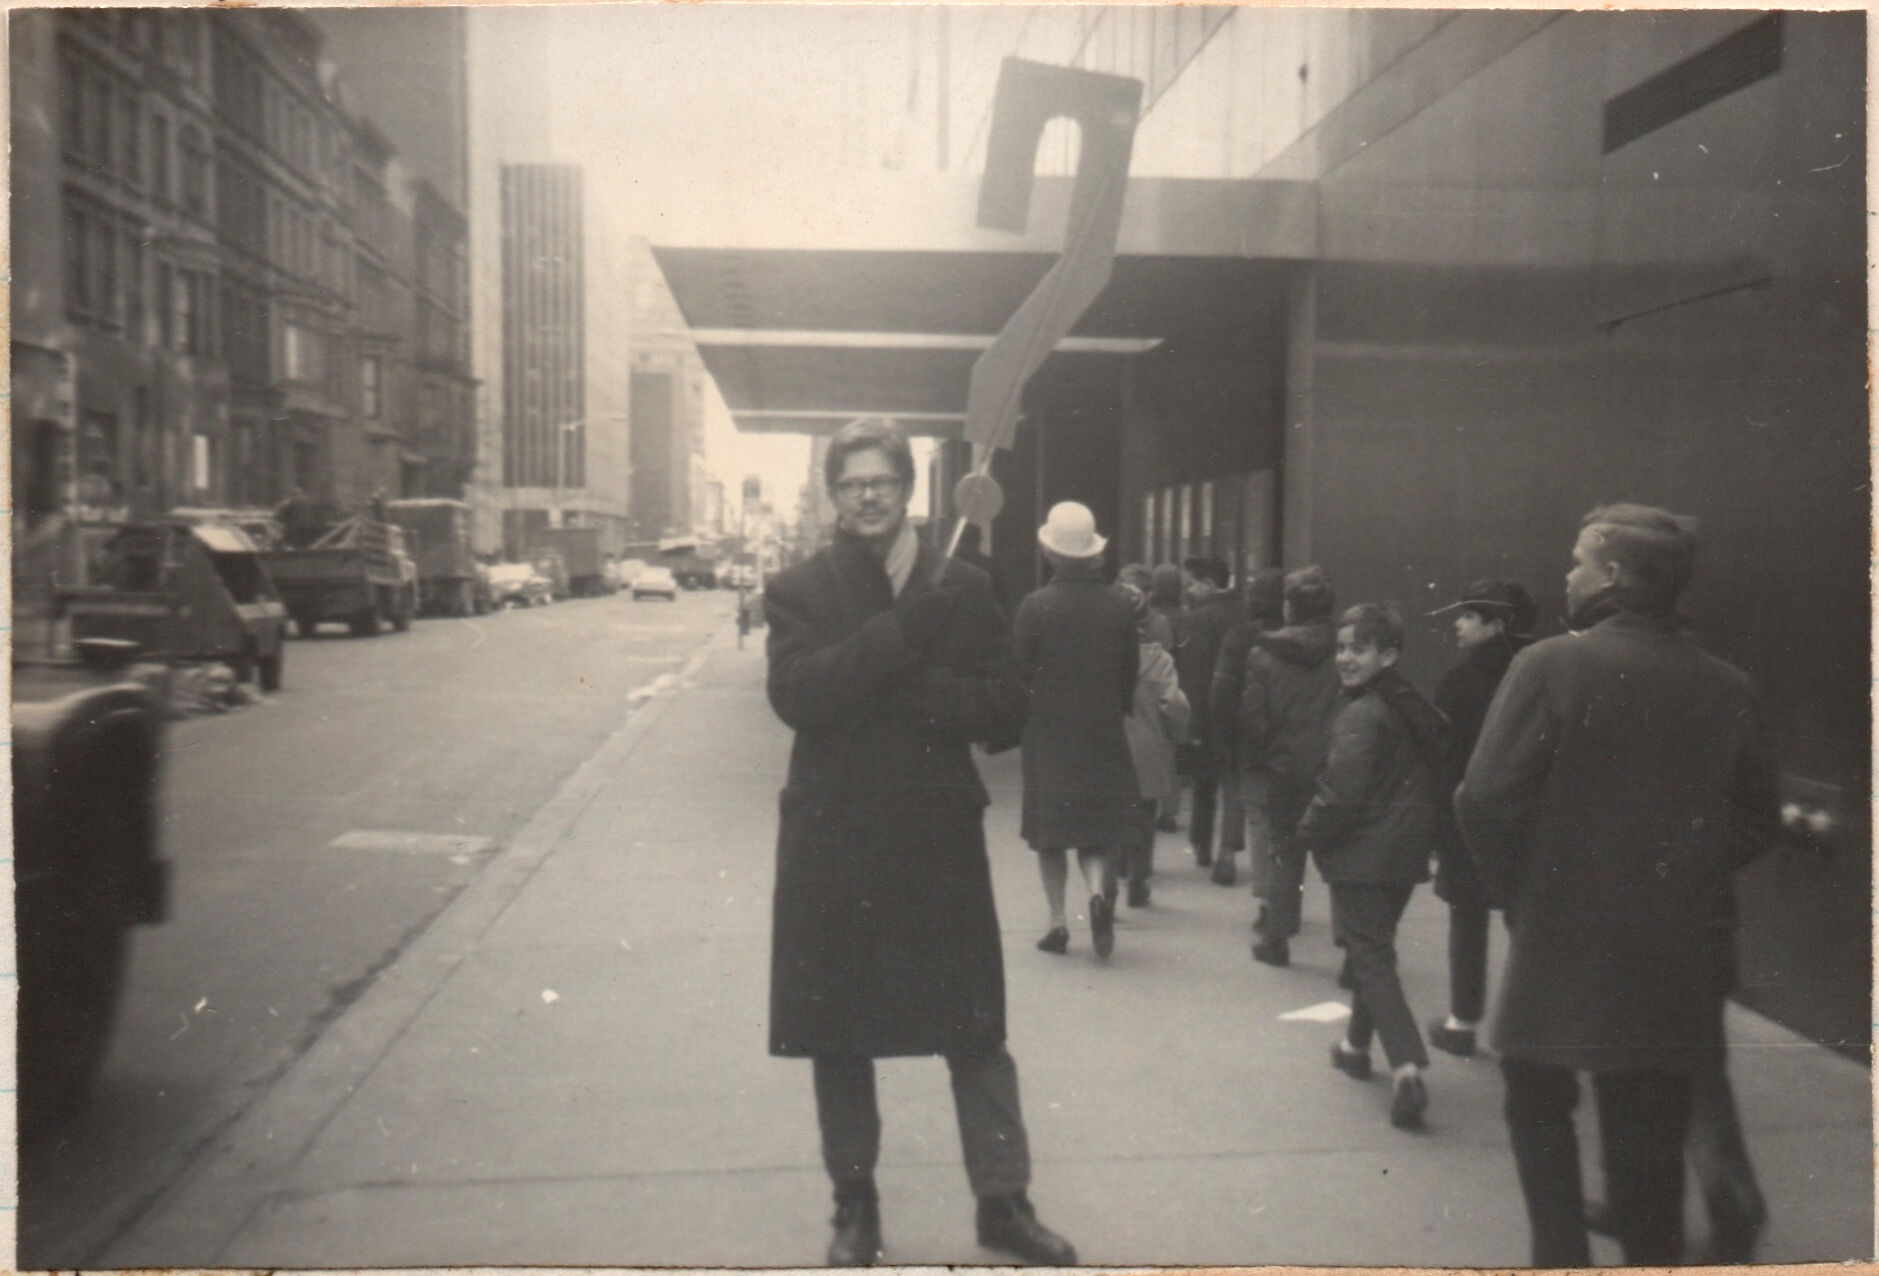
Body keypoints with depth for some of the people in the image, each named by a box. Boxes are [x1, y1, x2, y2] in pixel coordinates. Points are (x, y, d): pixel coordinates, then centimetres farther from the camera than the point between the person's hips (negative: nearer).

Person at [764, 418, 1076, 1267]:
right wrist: (901, 631, -23)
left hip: (940, 843, 0)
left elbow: (1005, 713, -4)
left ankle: (1003, 1200, 25)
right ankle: (854, 1205, 30)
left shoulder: (962, 589, 3)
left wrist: (906, 688, -17)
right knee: (838, 1038, 12)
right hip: (833, 844, 0)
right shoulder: (797, 591, 2)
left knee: (977, 1034, 8)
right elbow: (795, 692, -16)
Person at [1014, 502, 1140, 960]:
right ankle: (1098, 889, -14)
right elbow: (1130, 679, 5)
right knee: (1099, 831, 12)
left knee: (1050, 835, 10)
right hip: (1104, 736, 2)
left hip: (1048, 736, -2)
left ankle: (1058, 920, 9)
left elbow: (1018, 674, -6)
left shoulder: (1035, 607, -9)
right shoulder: (1119, 608, -1)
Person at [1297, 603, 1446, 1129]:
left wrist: (1309, 834, -6)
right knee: (1373, 947, 22)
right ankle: (1358, 1044, 37)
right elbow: (1433, 775, 16)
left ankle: (1406, 1065, -16)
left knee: (1370, 957, -4)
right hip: (1407, 853, 9)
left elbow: (1339, 795, -22)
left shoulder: (1360, 717, -19)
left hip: (1361, 857, -9)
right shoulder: (1416, 709, 9)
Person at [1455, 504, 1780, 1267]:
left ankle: (1562, 1252, 14)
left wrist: (1519, 891, -2)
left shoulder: (1552, 666, -14)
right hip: (1675, 960, 4)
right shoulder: (1728, 689, 0)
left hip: (1563, 945, -3)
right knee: (1649, 1137, 15)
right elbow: (1757, 824, 7)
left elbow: (1486, 800, -18)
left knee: (1540, 1106, 18)